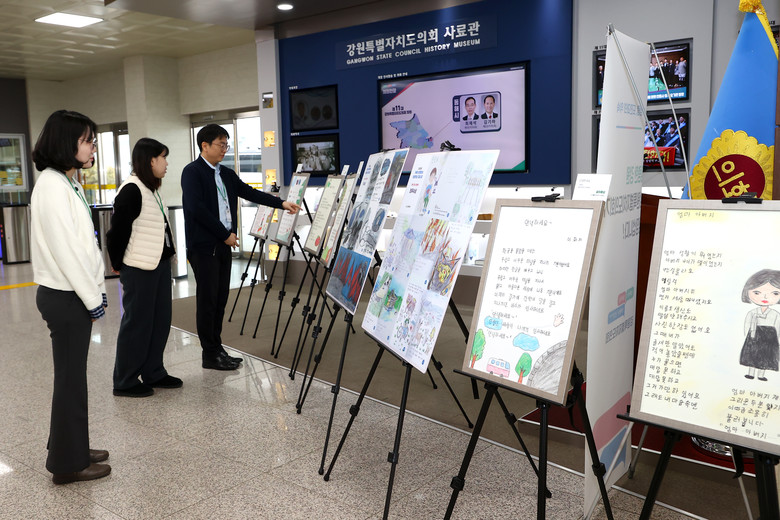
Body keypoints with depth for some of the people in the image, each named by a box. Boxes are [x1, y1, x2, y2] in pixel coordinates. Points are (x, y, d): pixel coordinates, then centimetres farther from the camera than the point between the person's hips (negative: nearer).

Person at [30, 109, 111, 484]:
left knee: (72, 376, 17)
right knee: (70, 378, 1)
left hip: (73, 294, 9)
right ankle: (67, 464, 15)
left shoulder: (68, 183, 12)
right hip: (65, 297, -9)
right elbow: (64, 249, -20)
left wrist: (97, 290, 10)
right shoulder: (52, 186, -17)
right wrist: (93, 299, -14)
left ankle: (72, 449, 30)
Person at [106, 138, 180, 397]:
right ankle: (125, 382, 15)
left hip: (159, 264, 9)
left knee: (160, 320, 14)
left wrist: (167, 256, 11)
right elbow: (118, 230, -16)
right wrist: (119, 264, -7)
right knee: (137, 323, 1)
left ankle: (153, 373, 27)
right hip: (139, 269, -9)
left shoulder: (152, 189, 13)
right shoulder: (132, 190, -17)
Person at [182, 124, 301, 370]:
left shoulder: (227, 174, 16)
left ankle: (217, 349, 19)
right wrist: (225, 234, -14)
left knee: (220, 299, 10)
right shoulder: (192, 172, -8)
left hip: (223, 245, 7)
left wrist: (281, 203, -1)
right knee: (207, 299, -2)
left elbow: (249, 192, 12)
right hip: (203, 245, -7)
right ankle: (210, 355, 6)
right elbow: (196, 208, -16)